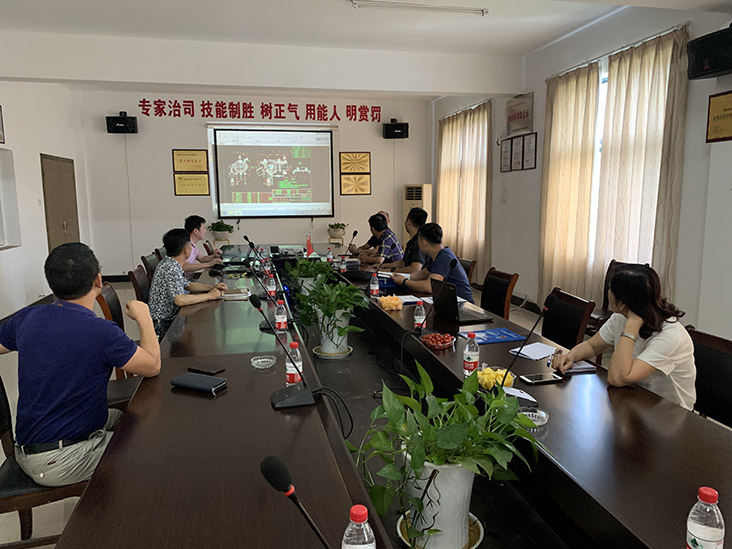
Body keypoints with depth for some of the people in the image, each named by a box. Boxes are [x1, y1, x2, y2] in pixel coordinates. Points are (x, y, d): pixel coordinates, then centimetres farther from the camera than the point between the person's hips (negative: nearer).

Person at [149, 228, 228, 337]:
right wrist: (209, 296, -22)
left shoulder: (170, 263, 6)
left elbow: (187, 285, 18)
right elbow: (180, 300, -33)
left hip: (171, 317, 9)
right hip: (165, 325, -9)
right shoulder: (171, 269, -24)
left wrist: (212, 287, 5)